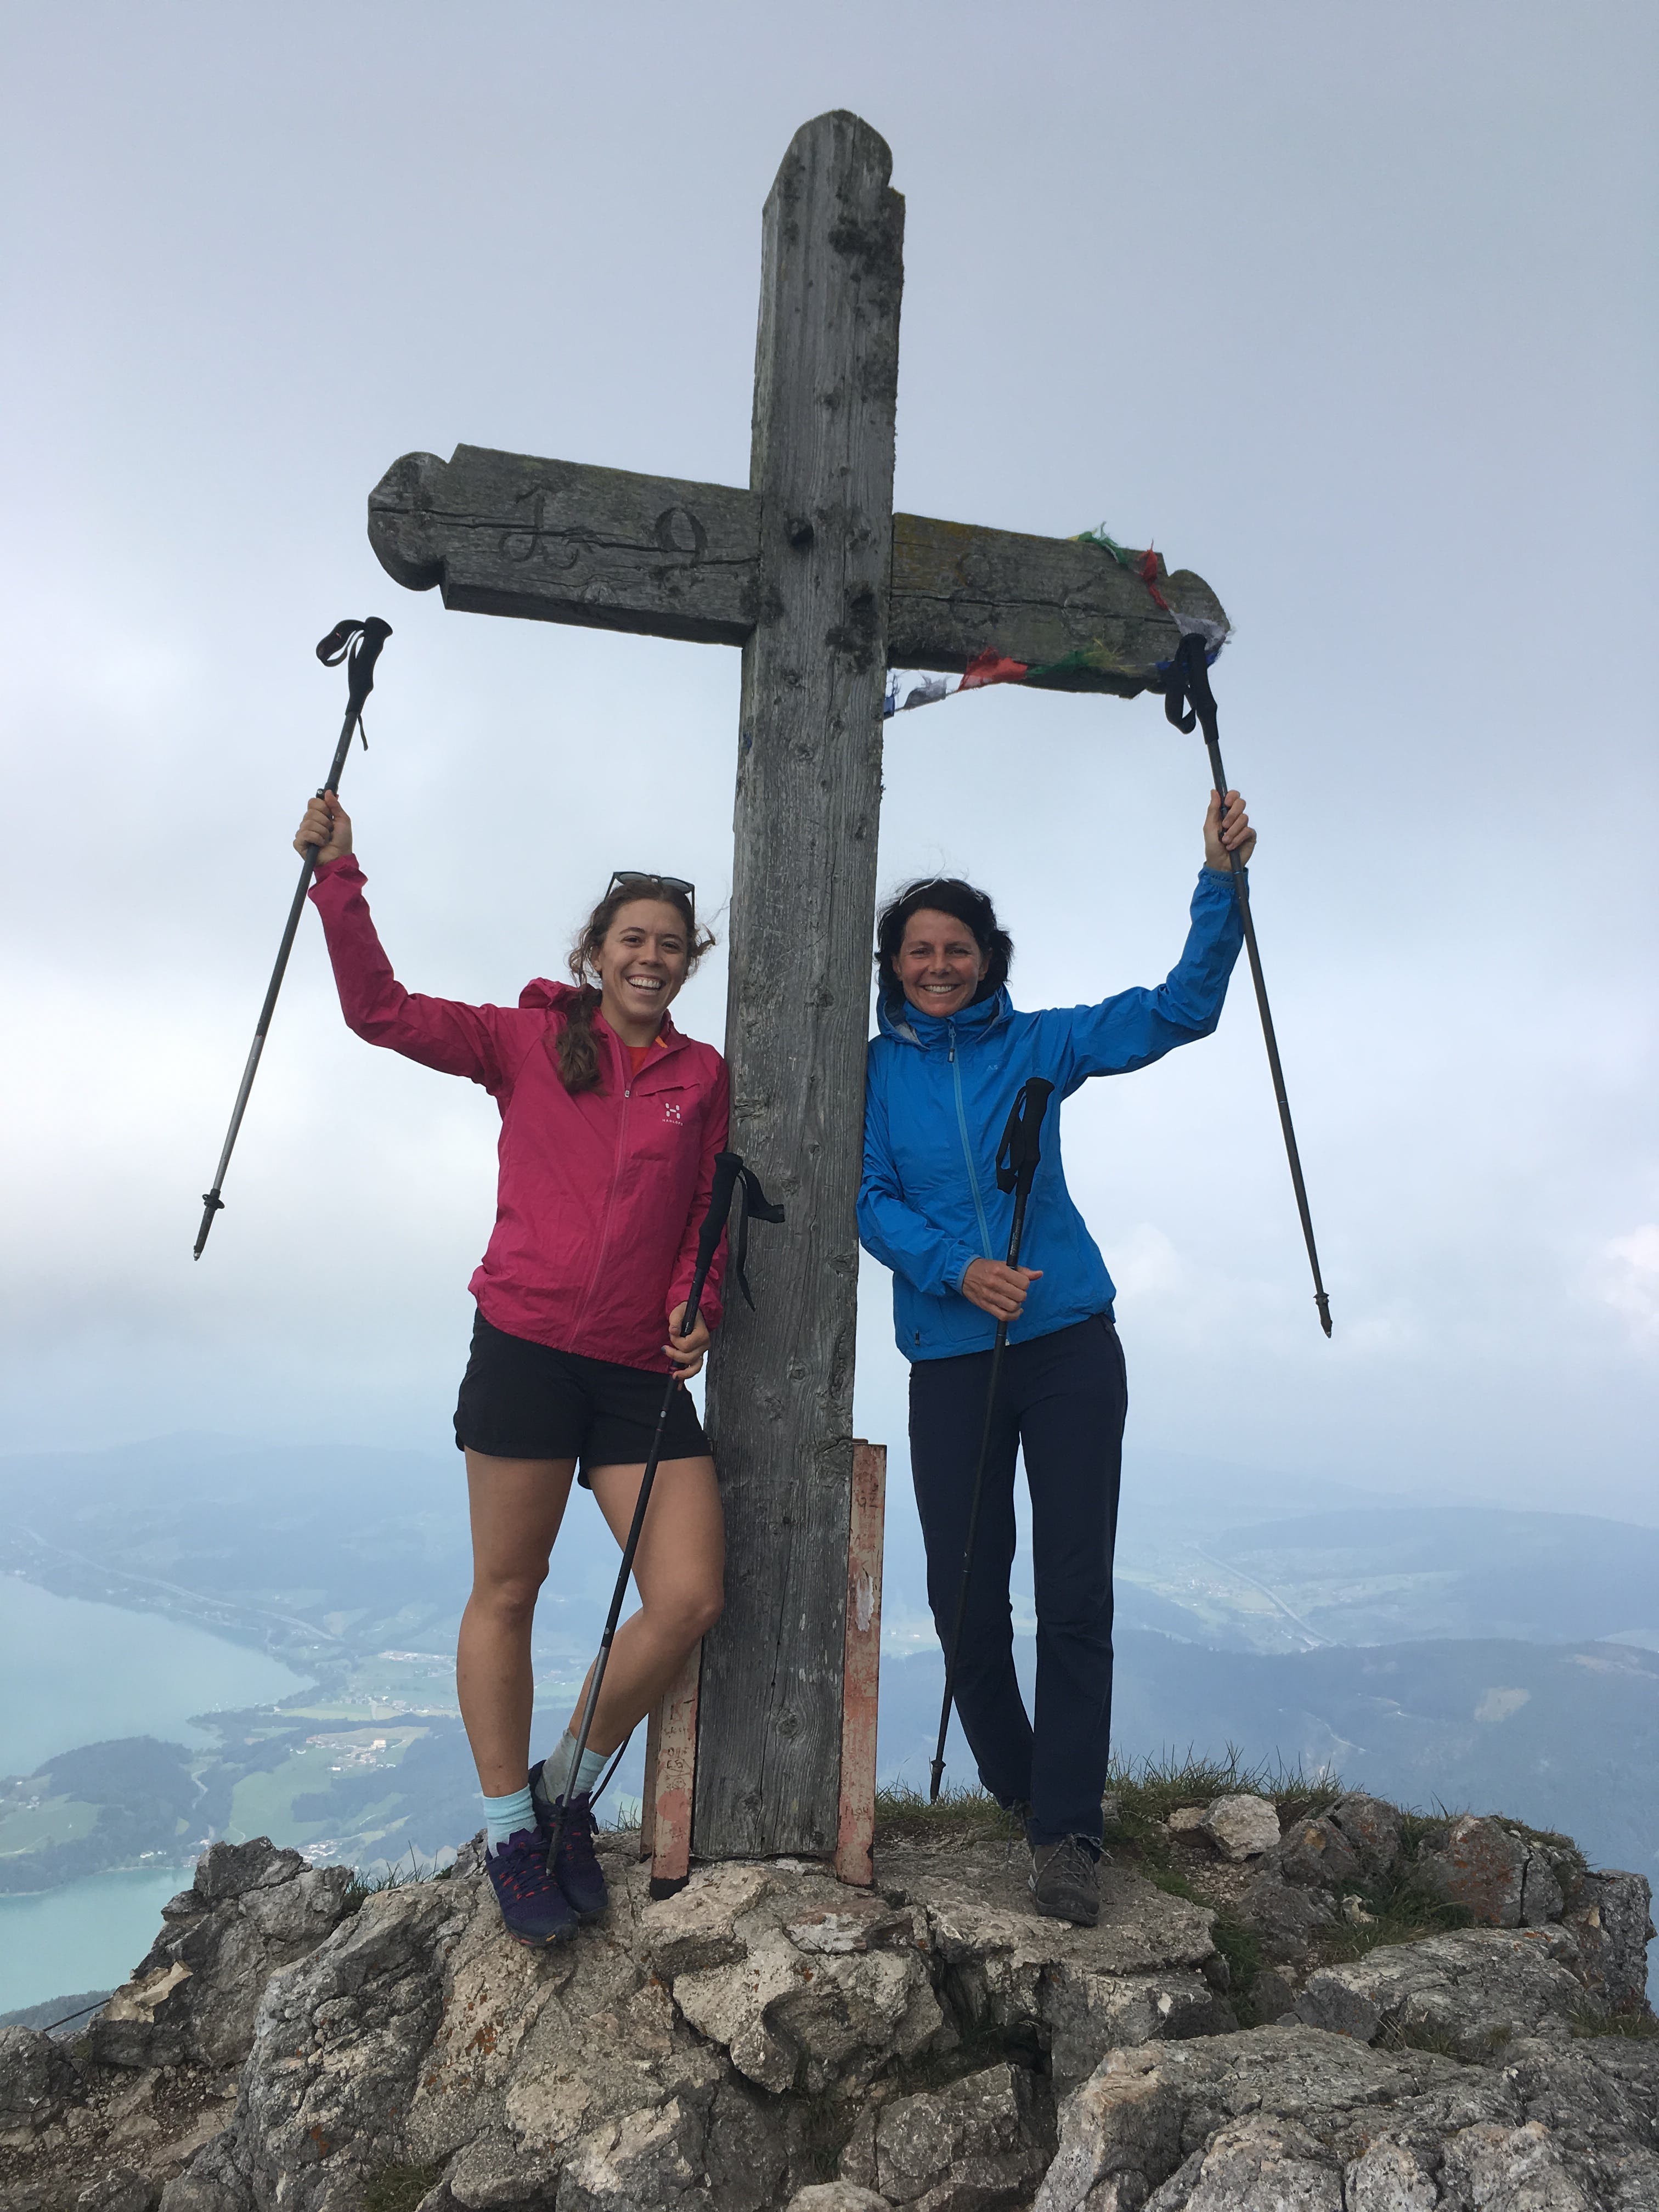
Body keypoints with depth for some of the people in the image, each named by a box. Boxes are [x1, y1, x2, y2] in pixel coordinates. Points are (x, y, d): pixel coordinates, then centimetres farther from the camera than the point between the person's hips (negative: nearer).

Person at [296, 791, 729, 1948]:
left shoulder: (705, 1074, 11)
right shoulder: (528, 1040, 4)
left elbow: (710, 1213, 13)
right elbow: (382, 1010, -2)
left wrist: (694, 1303, -3)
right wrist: (337, 875, -6)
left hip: (643, 1371, 3)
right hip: (526, 1348, -2)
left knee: (691, 1601, -3)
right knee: (507, 1590, 6)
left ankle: (568, 1791, 20)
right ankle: (509, 1827, 25)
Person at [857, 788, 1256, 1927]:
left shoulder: (1038, 1044, 7)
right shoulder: (876, 1069, 6)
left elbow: (1179, 1010, 2)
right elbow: (870, 1200, -1)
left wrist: (1221, 880, -9)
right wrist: (957, 1268, -17)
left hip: (1070, 1342, 0)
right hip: (952, 1357, 0)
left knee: (1076, 1593, -2)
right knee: (965, 1595, 5)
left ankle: (1067, 1830, 8)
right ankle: (1016, 1790, 29)